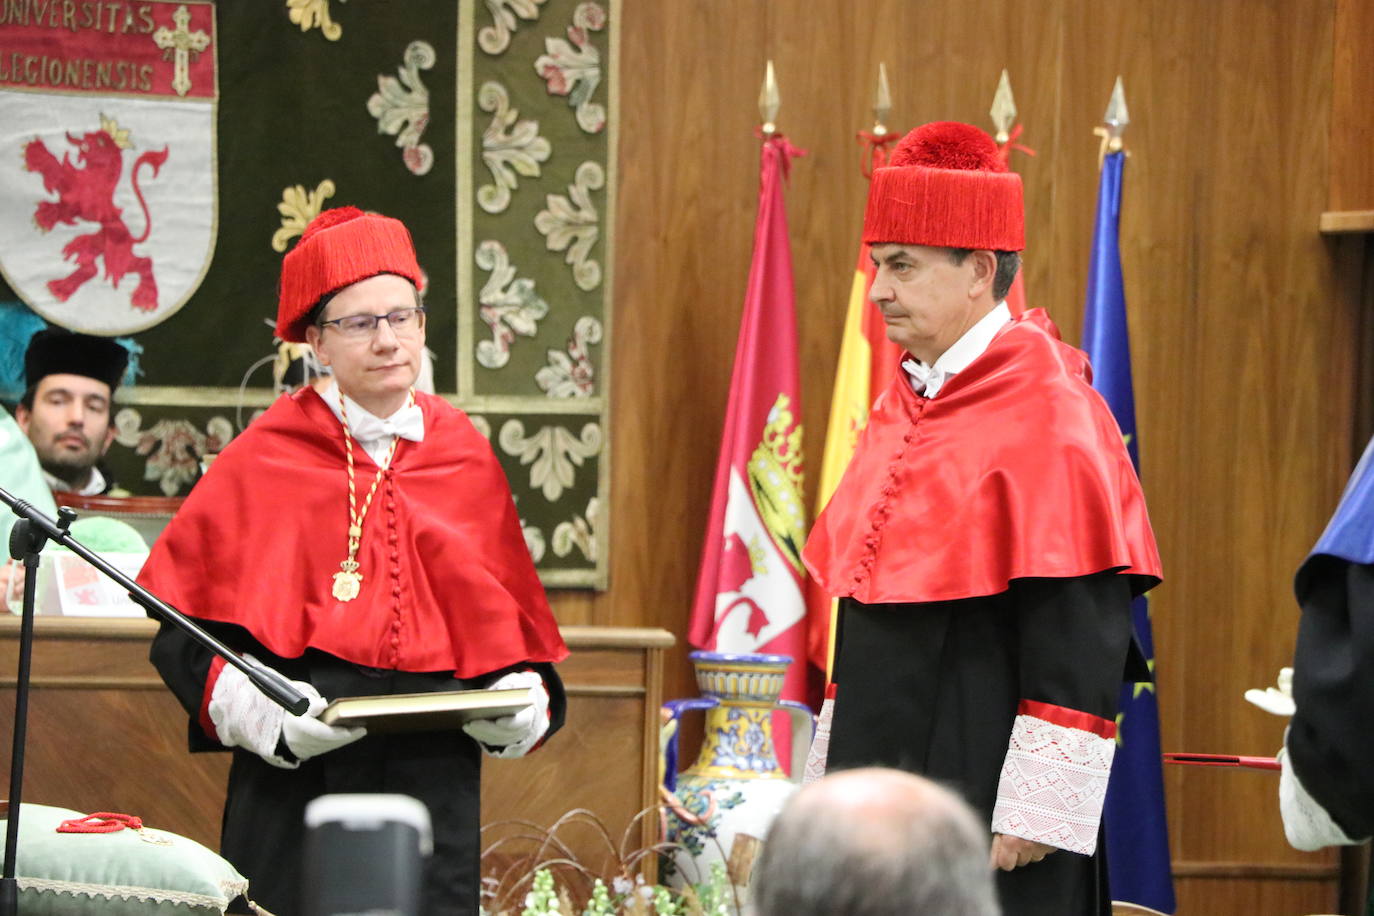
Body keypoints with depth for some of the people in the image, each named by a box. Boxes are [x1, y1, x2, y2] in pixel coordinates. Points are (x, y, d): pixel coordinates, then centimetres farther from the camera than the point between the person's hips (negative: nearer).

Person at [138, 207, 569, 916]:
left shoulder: (465, 458, 12)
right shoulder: (266, 459, 2)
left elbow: (512, 619, 16)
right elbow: (185, 619, -1)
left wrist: (520, 700, -3)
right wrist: (256, 705, -17)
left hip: (436, 770, 3)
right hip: (297, 770, -3)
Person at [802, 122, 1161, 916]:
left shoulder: (1048, 417, -13)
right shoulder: (901, 407, 12)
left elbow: (1082, 642, -17)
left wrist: (1036, 814, -20)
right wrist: (838, 785, 16)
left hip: (986, 806, -8)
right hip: (885, 788, 8)